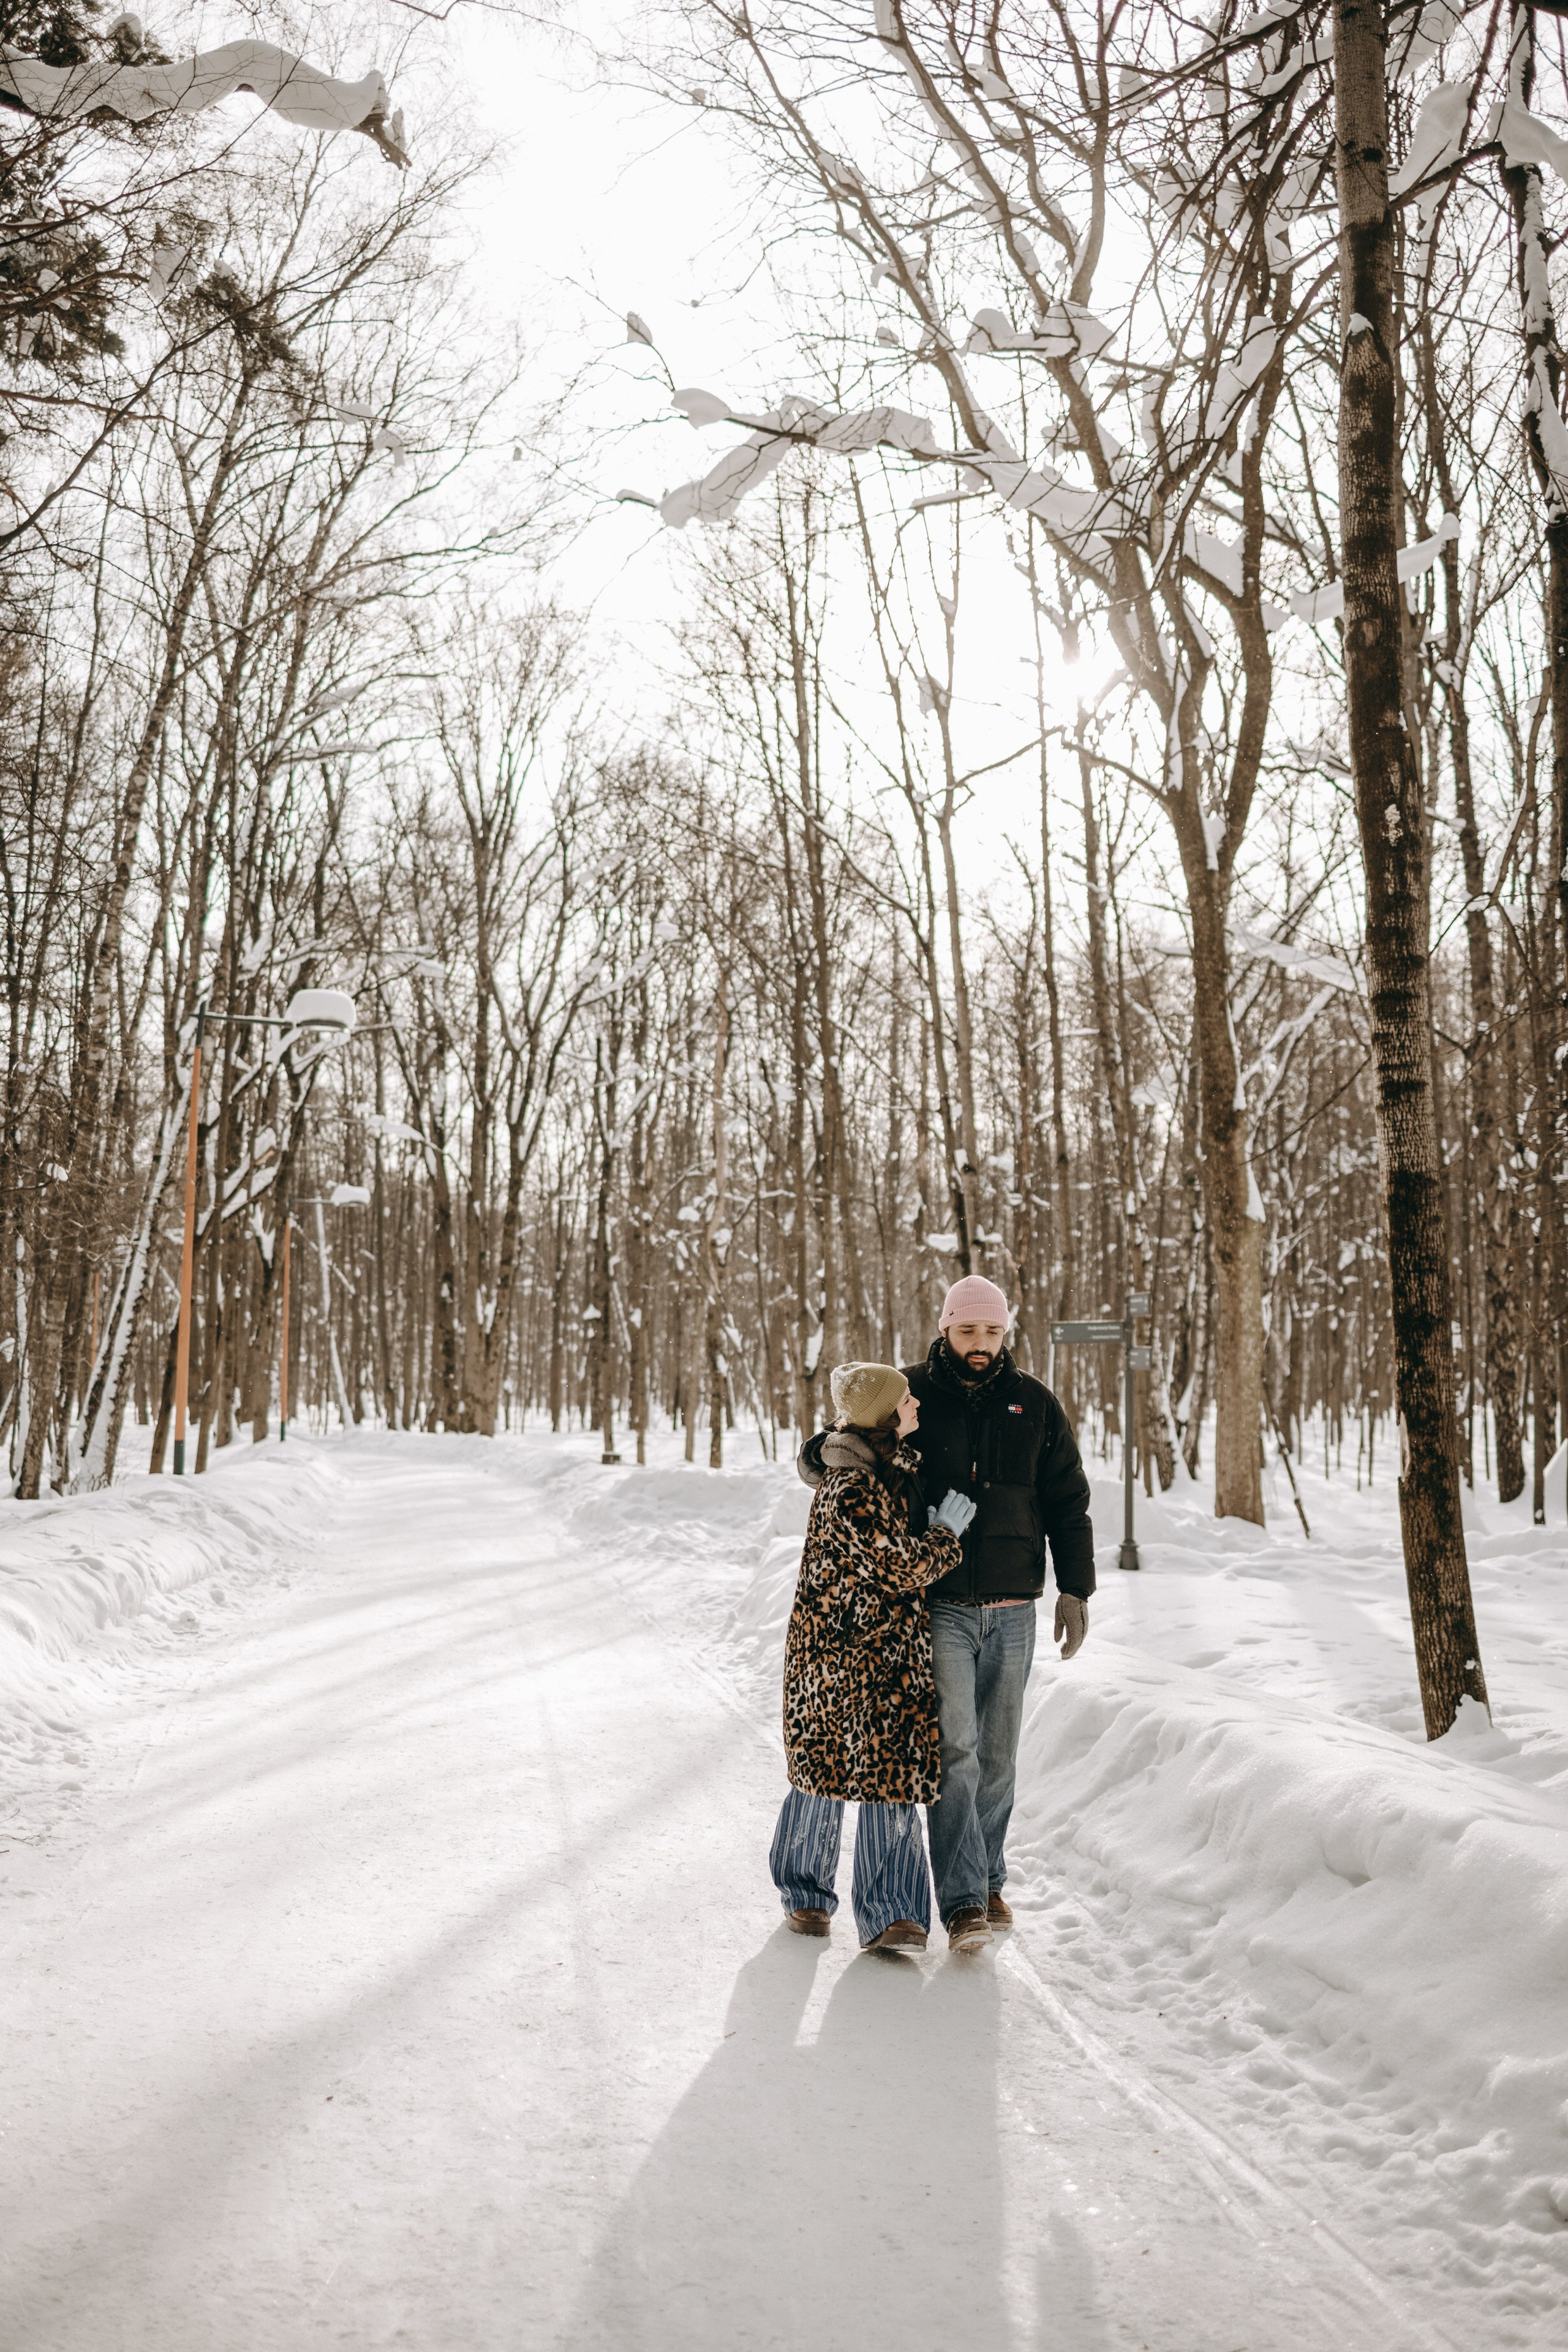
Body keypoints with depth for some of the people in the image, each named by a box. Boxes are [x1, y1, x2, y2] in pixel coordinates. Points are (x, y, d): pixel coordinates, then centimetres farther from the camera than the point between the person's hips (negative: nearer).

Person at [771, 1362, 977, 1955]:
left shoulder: (892, 1462, 7)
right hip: (835, 1650, -7)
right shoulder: (850, 1491, -22)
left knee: (889, 1777, 0)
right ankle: (805, 1892, 30)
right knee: (823, 1772, 10)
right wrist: (946, 1532, -5)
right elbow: (903, 1568, -18)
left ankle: (891, 1914, 3)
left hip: (893, 1654, 7)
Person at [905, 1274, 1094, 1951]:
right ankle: (964, 1902, -6)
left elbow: (1068, 1502, 10)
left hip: (1012, 1610, 3)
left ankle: (988, 1878, 27)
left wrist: (1075, 1590, 4)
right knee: (953, 1749, -11)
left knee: (997, 1755, 11)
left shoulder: (1035, 1406, 7)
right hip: (939, 1607, -3)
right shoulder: (910, 1395, 0)